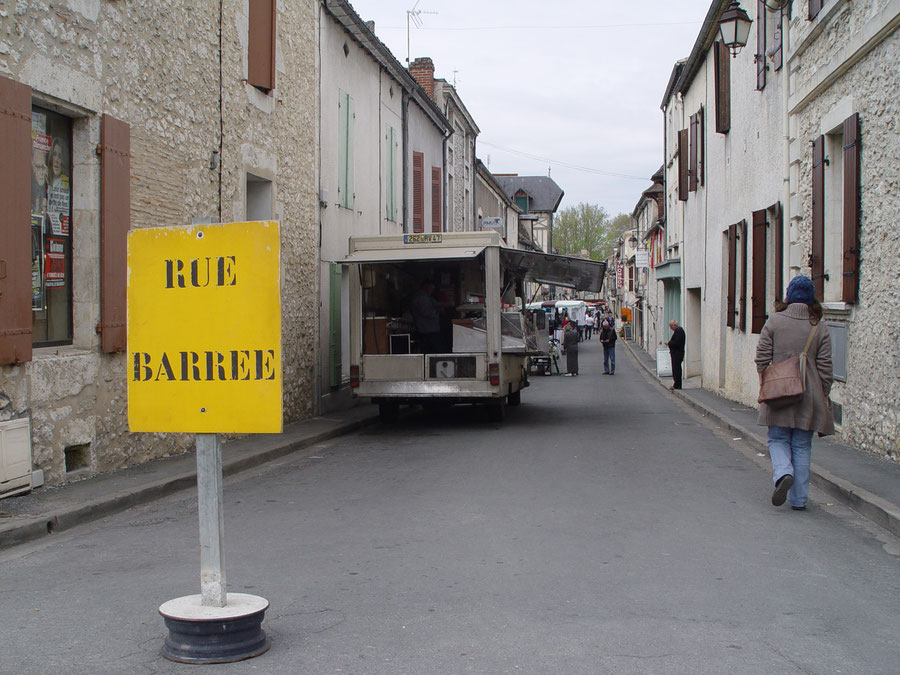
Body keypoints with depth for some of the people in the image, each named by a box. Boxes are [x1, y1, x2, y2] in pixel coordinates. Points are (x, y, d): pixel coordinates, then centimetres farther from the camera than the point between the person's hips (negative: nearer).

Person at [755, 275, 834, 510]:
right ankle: (798, 499, 10)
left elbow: (762, 357, -4)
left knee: (778, 439, 13)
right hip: (809, 396, 1)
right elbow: (825, 367, 1)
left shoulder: (774, 322, -4)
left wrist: (764, 384, 9)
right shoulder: (820, 329, 0)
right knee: (802, 446, 9)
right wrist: (825, 395, 10)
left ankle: (783, 473, -16)